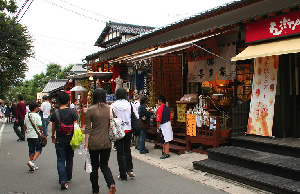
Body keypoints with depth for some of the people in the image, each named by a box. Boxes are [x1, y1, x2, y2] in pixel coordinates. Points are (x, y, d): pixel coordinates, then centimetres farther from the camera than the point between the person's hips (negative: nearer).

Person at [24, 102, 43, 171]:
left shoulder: (26, 115, 7)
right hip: (36, 135, -6)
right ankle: (32, 161, -14)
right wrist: (41, 132, 2)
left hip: (29, 135, 6)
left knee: (31, 150, 11)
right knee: (38, 149, 5)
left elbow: (25, 126, 13)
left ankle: (32, 166, 15)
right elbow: (40, 126, -14)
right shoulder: (37, 116, -12)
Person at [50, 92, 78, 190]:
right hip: (70, 139, 1)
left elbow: (53, 127, 5)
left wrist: (53, 137, 21)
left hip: (59, 140, -1)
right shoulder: (72, 112, -7)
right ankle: (68, 178, 29)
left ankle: (63, 180, -12)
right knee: (69, 159, 16)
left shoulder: (55, 113, -4)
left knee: (60, 160, 2)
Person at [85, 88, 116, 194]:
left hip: (93, 142, -2)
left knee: (94, 166, 14)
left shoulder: (91, 110, -7)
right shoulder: (109, 109, 1)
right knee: (104, 165, 15)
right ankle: (111, 184, -7)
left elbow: (88, 128, -7)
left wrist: (86, 143, -2)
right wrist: (111, 141, 15)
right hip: (106, 142, 2)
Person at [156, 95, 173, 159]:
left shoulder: (160, 108, -14)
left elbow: (158, 119, -17)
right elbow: (169, 117, 16)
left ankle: (166, 154, -1)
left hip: (163, 125, -8)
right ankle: (164, 151, 25)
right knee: (164, 140, 16)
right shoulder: (167, 108, 11)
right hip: (168, 124, 8)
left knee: (166, 140, -5)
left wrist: (157, 127, -10)